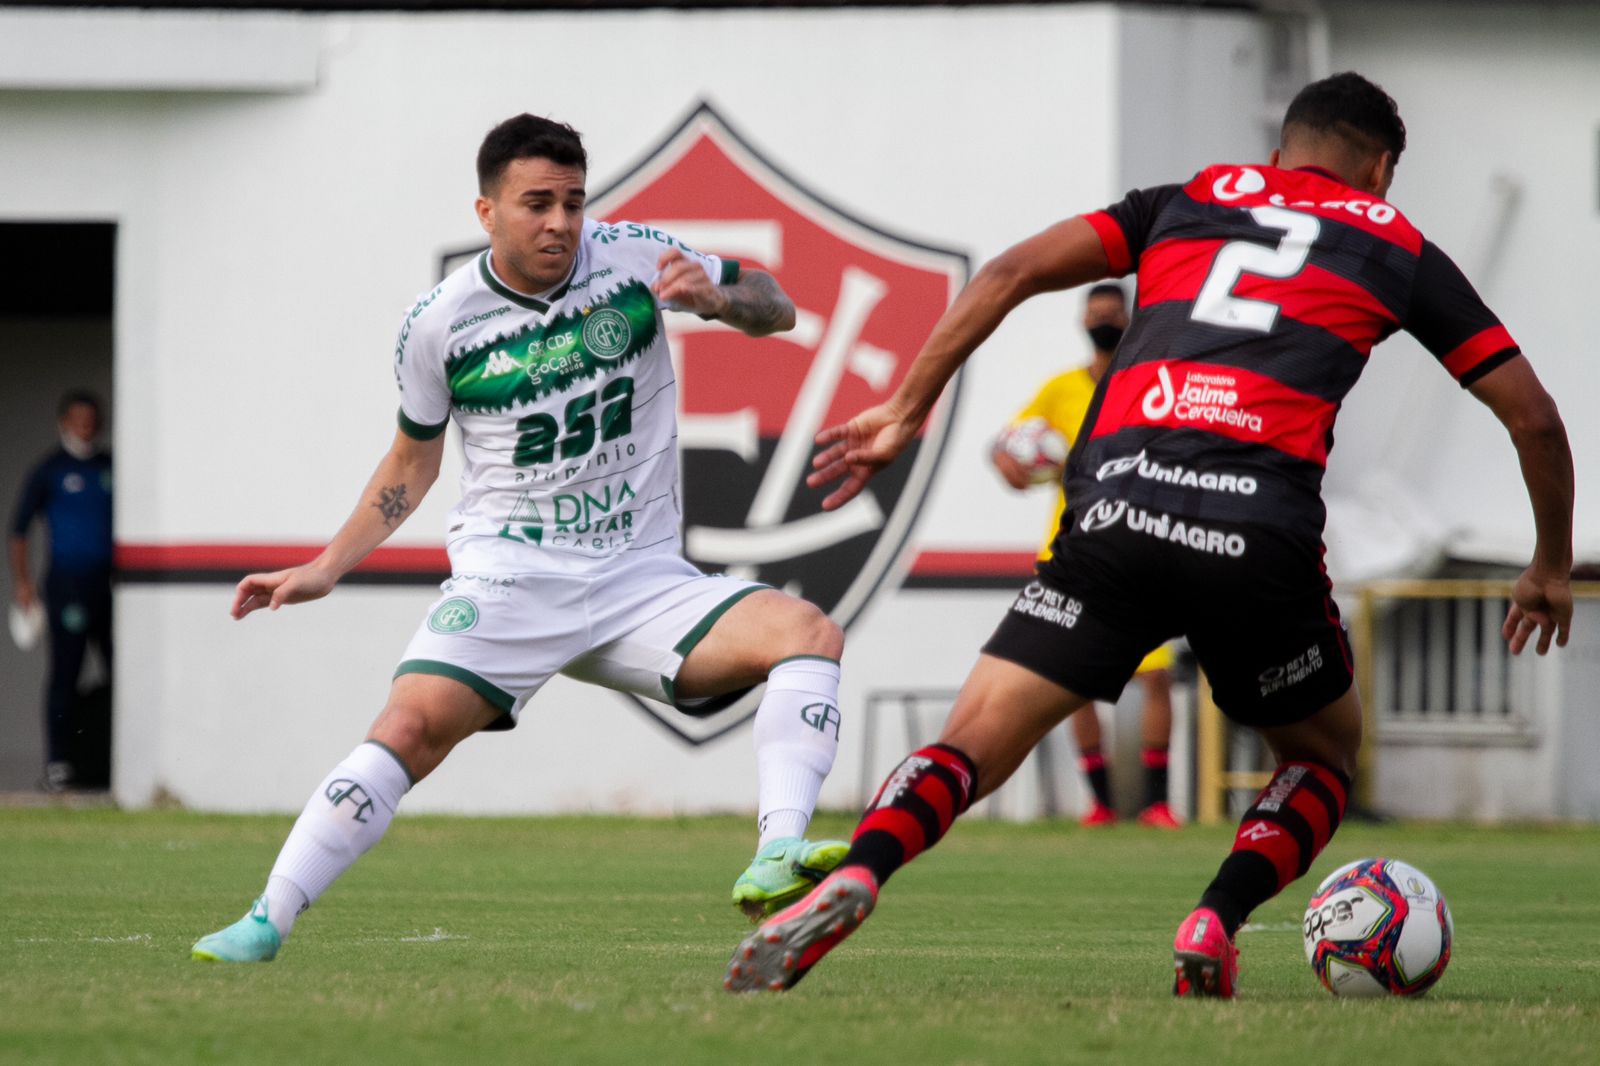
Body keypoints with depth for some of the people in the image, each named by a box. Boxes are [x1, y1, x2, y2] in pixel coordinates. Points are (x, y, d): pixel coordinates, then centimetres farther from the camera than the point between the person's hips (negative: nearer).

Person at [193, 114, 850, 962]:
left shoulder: (633, 258, -1)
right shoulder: (439, 324, -1)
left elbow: (775, 309, 8)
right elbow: (414, 456, 15)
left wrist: (713, 297, -15)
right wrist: (326, 569, 10)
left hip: (643, 581, 2)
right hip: (506, 577, -2)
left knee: (808, 633, -23)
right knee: (414, 724, -26)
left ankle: (775, 858, -36)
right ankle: (265, 923, -20)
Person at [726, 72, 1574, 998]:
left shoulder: (1188, 201, 26)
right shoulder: (1397, 245, 23)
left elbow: (1013, 271, 14)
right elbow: (1533, 415, 23)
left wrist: (907, 411, 17)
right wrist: (1552, 567, 36)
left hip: (1117, 502, 1)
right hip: (1263, 530, -1)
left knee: (973, 747, 1)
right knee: (1327, 751, 25)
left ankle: (855, 877, -30)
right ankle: (1215, 926, -1)